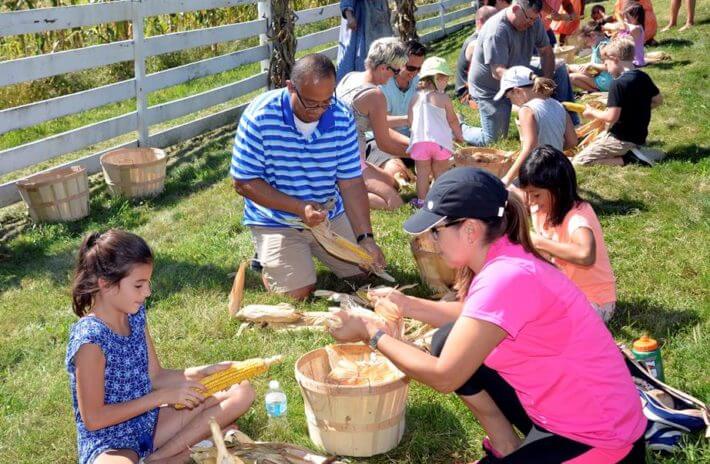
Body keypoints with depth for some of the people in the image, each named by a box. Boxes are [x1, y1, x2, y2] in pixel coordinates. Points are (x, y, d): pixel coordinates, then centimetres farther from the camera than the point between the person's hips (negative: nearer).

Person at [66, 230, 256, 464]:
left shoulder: (135, 314, 0)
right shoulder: (90, 339, -23)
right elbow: (93, 419, -19)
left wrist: (202, 372, -8)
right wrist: (163, 396, -17)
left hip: (150, 423, 9)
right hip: (109, 444, -9)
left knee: (242, 392, 3)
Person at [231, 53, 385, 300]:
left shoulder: (342, 117, -11)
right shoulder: (260, 116, -22)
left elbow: (351, 183, -9)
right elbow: (243, 182, -19)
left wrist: (365, 238, -19)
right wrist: (300, 208, -26)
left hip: (330, 215, 4)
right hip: (276, 221, -4)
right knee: (297, 291, -16)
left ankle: (310, 251, 28)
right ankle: (268, 257, 16)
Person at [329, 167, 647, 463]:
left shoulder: (507, 278, -28)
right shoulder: (503, 260, -2)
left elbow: (444, 376, -24)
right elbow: (474, 318, 17)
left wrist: (373, 334, -13)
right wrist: (407, 305, 6)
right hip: (561, 405, 8)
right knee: (449, 343, 5)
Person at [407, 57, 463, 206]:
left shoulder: (415, 98, 6)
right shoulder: (443, 98, -3)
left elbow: (410, 121, 11)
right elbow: (452, 120, 5)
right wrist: (458, 135, 21)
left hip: (419, 140, 2)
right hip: (440, 140, -2)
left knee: (422, 173, 10)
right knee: (440, 172, 12)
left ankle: (421, 200, 16)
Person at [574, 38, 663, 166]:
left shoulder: (618, 84, -21)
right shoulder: (643, 77, 3)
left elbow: (611, 117, -24)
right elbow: (658, 100, 17)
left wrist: (592, 112, -6)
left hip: (621, 140, -9)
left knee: (578, 162, -9)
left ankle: (626, 159, -14)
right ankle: (632, 151, 8)